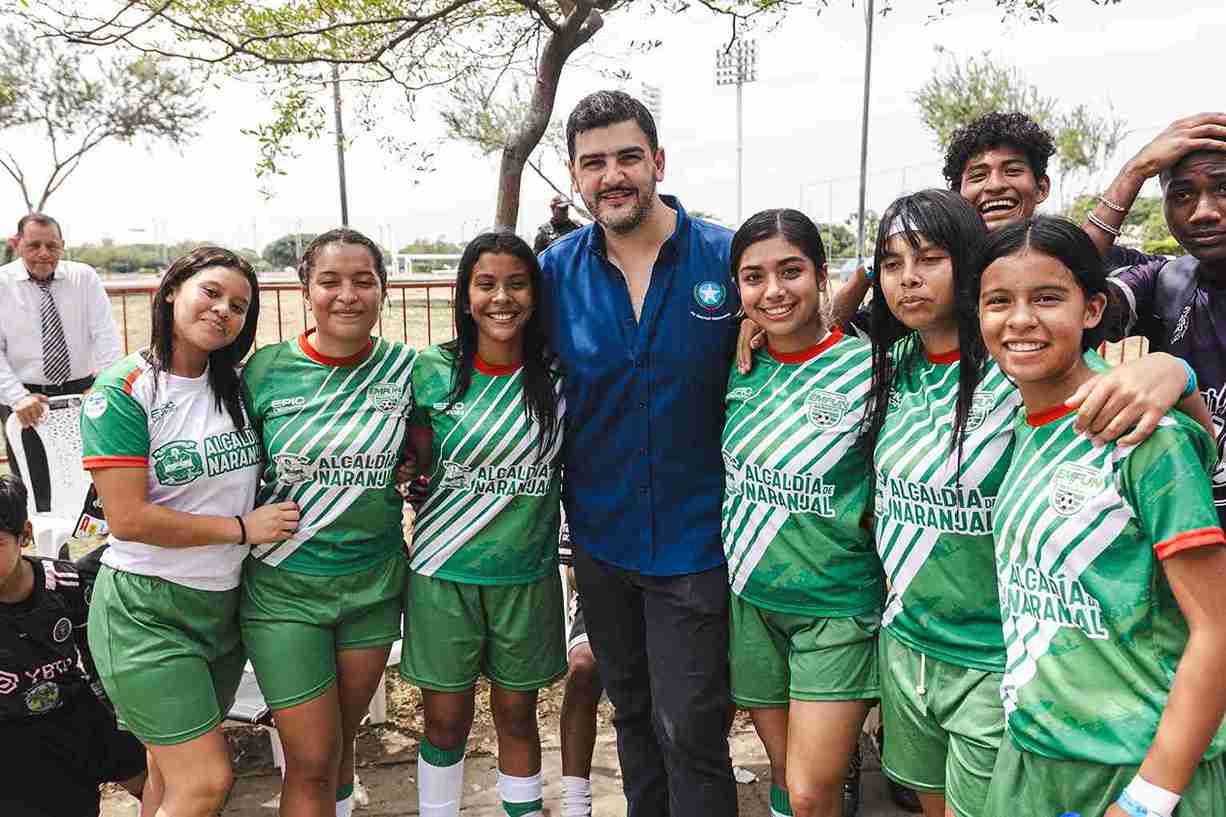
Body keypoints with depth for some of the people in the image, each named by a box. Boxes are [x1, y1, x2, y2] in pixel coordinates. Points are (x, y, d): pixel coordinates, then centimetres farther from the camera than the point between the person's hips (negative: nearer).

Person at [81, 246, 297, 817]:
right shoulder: (122, 394, -14)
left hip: (222, 604, 6)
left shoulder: (234, 386, 4)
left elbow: (257, 474, 17)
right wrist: (243, 528, -16)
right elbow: (128, 519, -20)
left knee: (173, 770, 18)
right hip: (144, 612, -6)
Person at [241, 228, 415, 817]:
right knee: (312, 759, 2)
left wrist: (406, 477, -5)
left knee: (342, 741, 18)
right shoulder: (265, 369, -7)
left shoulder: (405, 366, -3)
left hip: (374, 584, 2)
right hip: (283, 586, -2)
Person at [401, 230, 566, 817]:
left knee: (517, 715, 15)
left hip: (527, 574, 1)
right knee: (446, 721, 10)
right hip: (444, 572, -1)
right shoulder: (433, 372, -6)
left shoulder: (557, 374, -3)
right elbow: (421, 466, 2)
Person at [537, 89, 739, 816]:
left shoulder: (728, 259, -11)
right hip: (601, 534, 4)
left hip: (694, 541, -3)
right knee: (631, 714, 22)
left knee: (689, 730, 3)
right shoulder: (556, 271, -3)